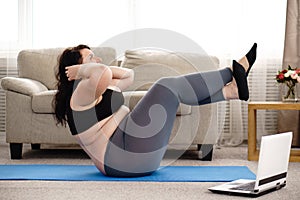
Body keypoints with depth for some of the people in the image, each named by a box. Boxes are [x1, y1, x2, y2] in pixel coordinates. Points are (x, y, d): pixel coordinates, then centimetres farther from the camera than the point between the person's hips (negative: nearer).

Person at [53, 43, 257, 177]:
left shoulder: (98, 90, 20)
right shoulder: (81, 92, -12)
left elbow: (128, 75, 26)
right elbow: (103, 73, -36)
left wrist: (97, 68, 14)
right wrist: (82, 70, -15)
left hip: (127, 155, 11)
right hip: (123, 156, -11)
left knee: (172, 89, 14)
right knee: (168, 87, -9)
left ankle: (232, 89, 6)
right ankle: (232, 73, 1)